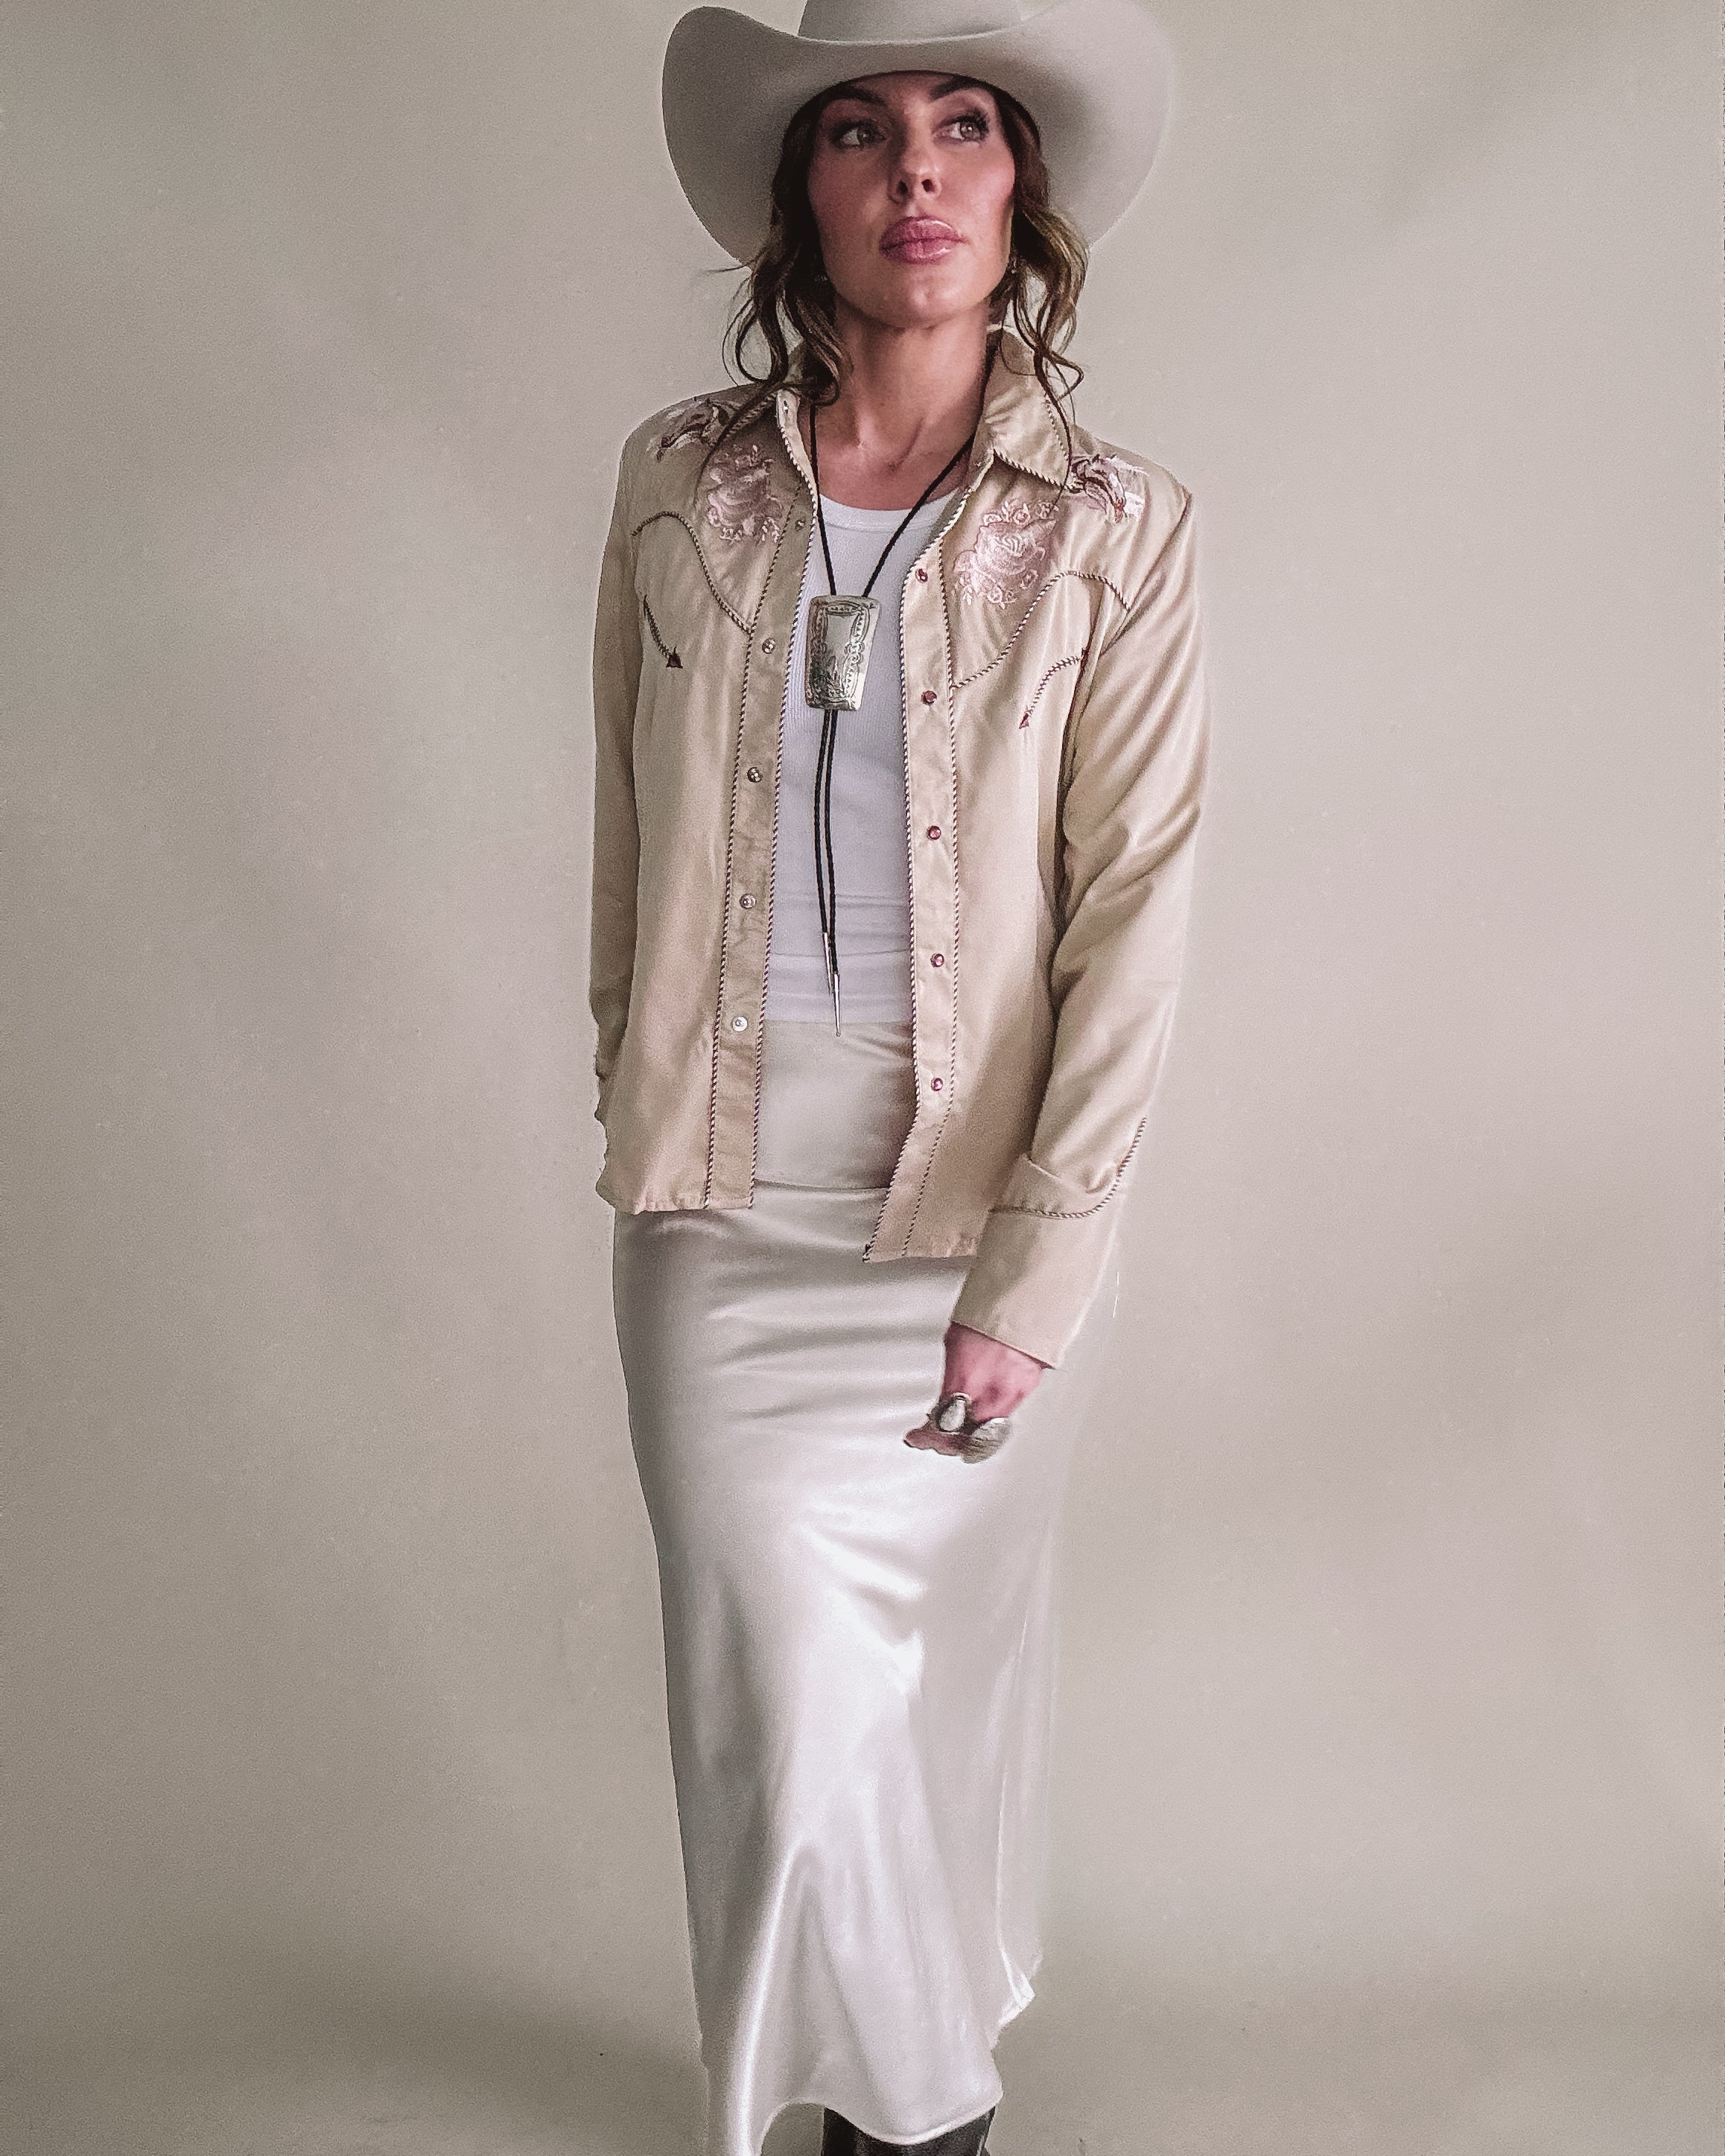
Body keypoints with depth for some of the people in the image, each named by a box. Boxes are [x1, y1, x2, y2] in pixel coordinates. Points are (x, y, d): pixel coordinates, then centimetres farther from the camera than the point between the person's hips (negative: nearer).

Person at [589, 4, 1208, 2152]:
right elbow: (626, 848, 9)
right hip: (728, 1203, 1)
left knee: (949, 1663, 12)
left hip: (984, 1194, -1)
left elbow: (1135, 917, -7)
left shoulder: (1117, 531, -4)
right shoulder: (681, 483, 1)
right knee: (786, 1700, 1)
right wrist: (638, 1128, 10)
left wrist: (1036, 1273, -11)